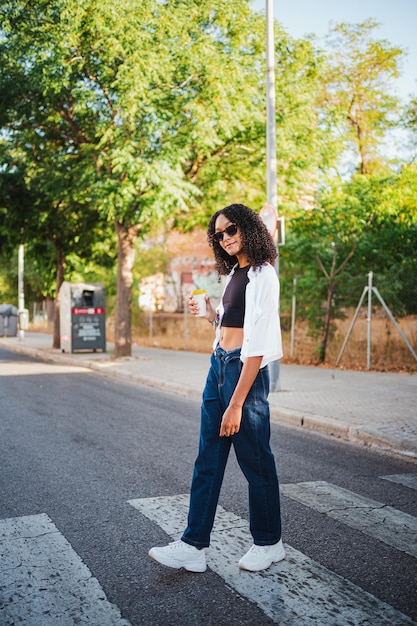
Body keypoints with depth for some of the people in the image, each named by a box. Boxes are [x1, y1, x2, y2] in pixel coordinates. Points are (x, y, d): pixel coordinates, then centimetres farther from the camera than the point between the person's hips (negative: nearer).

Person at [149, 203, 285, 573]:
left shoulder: (262, 275, -13)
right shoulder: (234, 272, 15)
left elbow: (257, 344, -20)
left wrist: (236, 404, -23)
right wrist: (209, 314, 4)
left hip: (245, 371, -9)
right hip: (218, 365, 9)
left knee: (255, 460, 5)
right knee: (208, 459, 9)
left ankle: (269, 543, 23)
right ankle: (194, 546, 16)